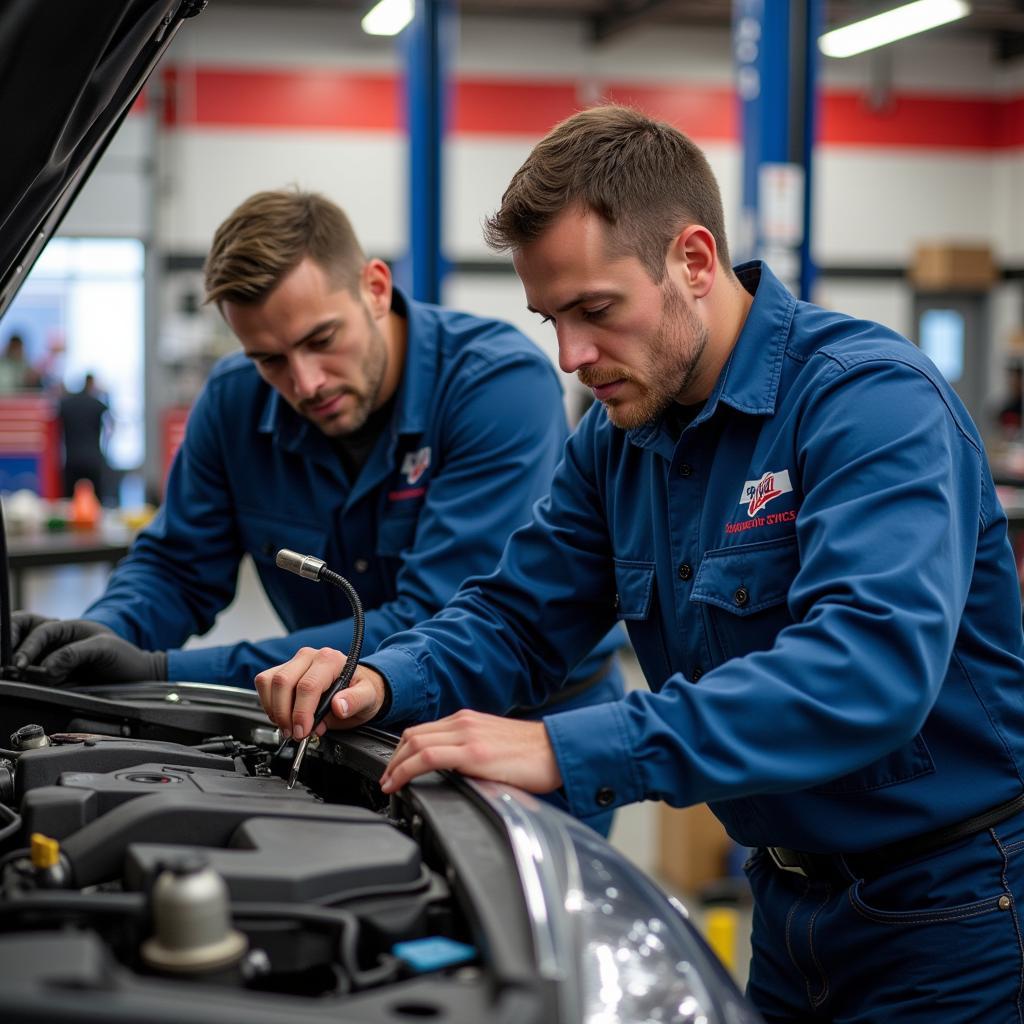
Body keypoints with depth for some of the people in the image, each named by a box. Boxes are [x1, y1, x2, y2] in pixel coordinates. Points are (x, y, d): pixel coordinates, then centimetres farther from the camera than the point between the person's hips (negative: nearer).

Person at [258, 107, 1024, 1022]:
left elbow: (871, 663, -37)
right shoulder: (617, 440, 3)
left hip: (949, 912, -7)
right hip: (792, 900, 7)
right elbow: (516, 617, 8)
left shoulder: (870, 397, -23)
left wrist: (568, 751, -40)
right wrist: (383, 683, -15)